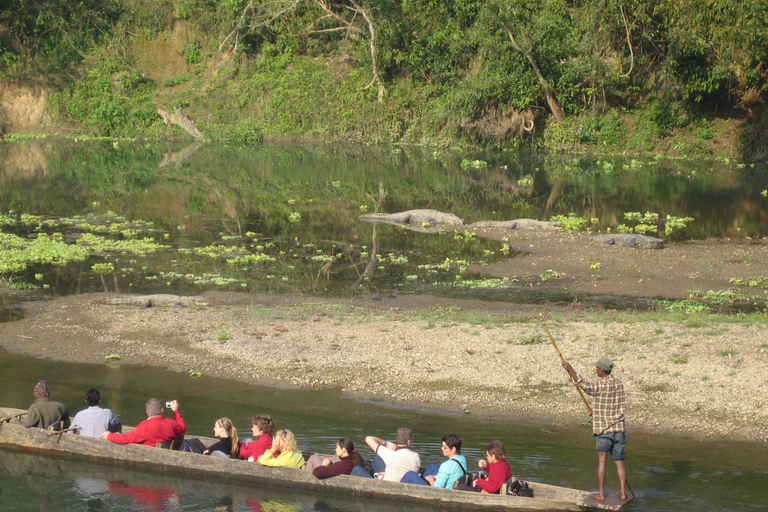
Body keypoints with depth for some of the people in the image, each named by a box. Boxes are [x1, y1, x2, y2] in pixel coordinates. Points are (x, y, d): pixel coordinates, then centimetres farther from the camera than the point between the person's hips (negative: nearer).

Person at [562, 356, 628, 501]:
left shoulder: (601, 385, -15)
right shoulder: (619, 384, 7)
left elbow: (582, 384, -27)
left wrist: (569, 368, -19)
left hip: (603, 429, -5)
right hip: (619, 428, 6)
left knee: (602, 461, 2)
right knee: (619, 461, 11)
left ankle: (601, 493, 4)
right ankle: (623, 492, 10)